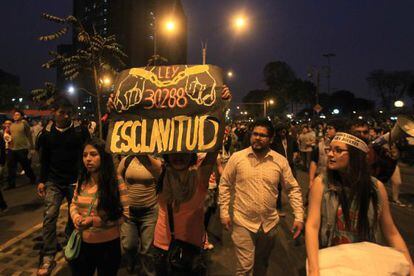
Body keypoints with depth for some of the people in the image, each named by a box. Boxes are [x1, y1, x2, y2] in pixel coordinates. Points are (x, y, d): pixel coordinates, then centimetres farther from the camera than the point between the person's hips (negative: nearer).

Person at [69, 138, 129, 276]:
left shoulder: (116, 181, -16)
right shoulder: (82, 180, 0)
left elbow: (123, 214, -14)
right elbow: (74, 204, 12)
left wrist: (95, 221, -22)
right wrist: (76, 218, -11)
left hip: (108, 244, -4)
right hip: (82, 242, 4)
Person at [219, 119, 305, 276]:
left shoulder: (281, 161, -5)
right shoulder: (236, 157, -8)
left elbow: (293, 188, 2)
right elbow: (225, 185, -1)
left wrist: (299, 217, -4)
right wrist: (224, 213, -4)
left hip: (270, 223, 3)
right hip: (243, 222, -2)